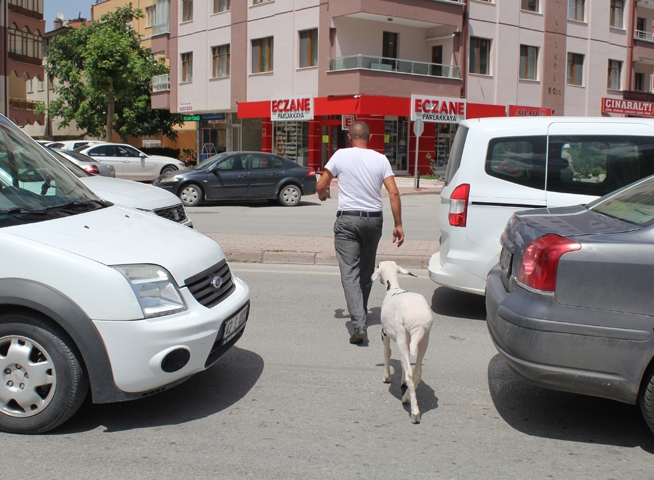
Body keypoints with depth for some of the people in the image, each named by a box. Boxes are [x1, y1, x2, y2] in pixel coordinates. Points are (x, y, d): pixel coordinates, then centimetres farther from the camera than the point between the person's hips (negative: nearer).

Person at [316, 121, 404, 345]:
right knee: (366, 270, 19)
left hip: (347, 219, -3)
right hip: (373, 219, 3)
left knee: (350, 272, -5)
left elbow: (321, 186, 0)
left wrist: (322, 195, 24)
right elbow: (393, 193, -4)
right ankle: (360, 314, 34)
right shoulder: (380, 159, 2)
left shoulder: (341, 155, -3)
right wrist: (398, 224, 2)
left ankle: (359, 323, -17)